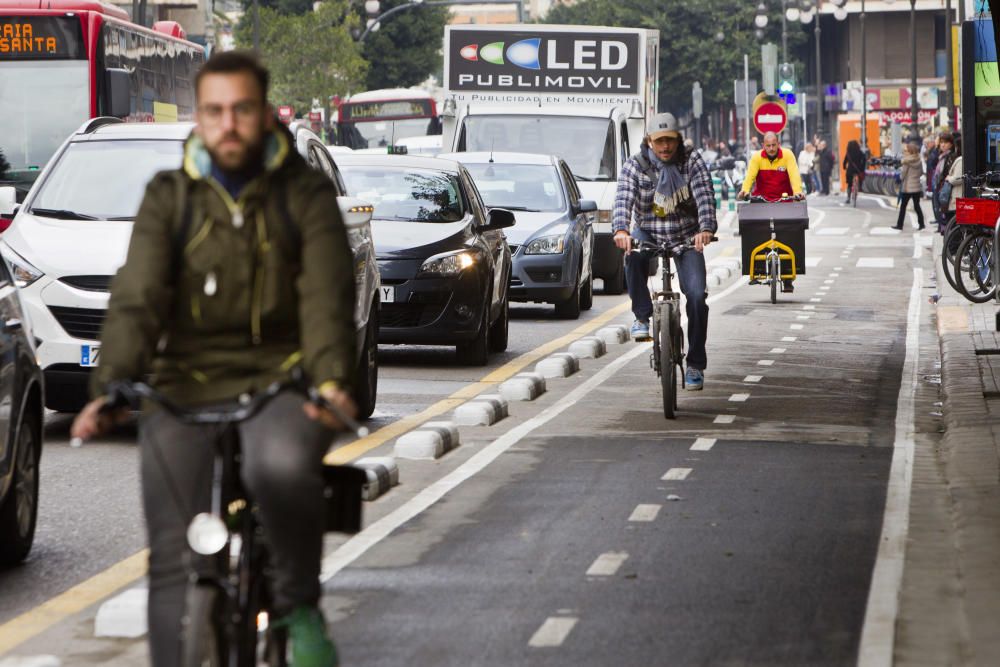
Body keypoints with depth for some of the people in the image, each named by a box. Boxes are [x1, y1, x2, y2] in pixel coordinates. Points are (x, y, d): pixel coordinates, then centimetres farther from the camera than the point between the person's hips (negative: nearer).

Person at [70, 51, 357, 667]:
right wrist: (111, 389, -23)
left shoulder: (307, 194, 4)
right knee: (175, 559, -9)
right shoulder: (169, 198, 7)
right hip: (185, 387, 2)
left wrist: (333, 379, -29)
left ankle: (299, 607, -11)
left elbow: (326, 298, -8)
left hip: (280, 382, -2)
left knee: (283, 466, -34)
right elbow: (136, 298, -6)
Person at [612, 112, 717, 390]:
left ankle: (695, 365, -4)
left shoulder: (692, 162, -5)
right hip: (648, 234, 0)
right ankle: (642, 315, -17)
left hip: (686, 239, 0)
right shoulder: (635, 165, -5)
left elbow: (705, 196, -18)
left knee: (697, 295, -15)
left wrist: (706, 229, -38)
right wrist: (620, 230, -40)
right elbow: (623, 198, -19)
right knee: (633, 255, -36)